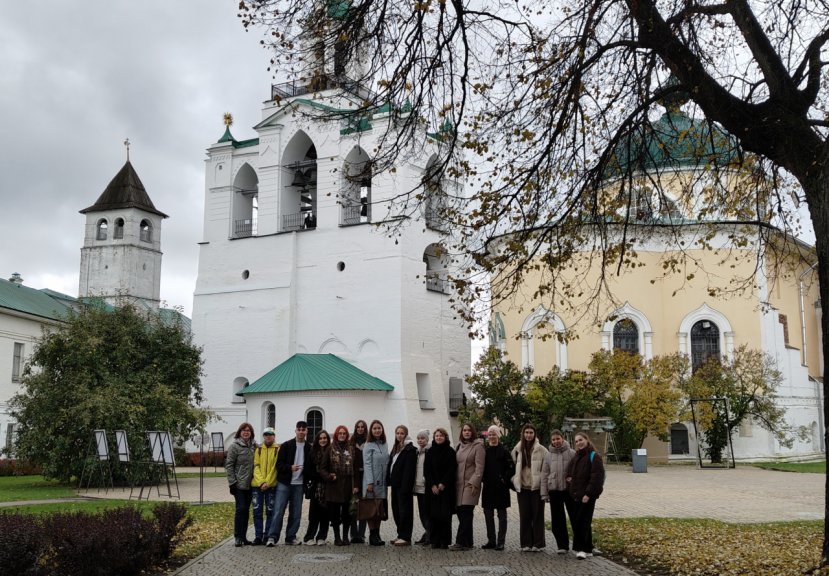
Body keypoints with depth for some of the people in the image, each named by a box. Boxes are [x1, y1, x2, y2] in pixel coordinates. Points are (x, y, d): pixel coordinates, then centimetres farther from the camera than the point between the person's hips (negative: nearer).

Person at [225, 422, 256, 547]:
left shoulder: (254, 446, 9)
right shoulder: (234, 446, -6)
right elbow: (229, 465, -7)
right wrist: (232, 482, -11)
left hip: (250, 484, 5)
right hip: (239, 484, -5)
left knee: (246, 510, 8)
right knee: (241, 509, -9)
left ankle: (243, 537, 14)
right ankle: (238, 537, -2)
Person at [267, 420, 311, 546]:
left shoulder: (309, 449, 8)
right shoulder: (286, 446, 0)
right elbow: (279, 464, -4)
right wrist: (290, 467, -21)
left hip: (299, 485, 3)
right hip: (284, 483, -3)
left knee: (296, 513, 6)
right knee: (279, 511, -6)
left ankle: (291, 537, 15)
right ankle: (272, 537, -2)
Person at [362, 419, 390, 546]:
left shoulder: (385, 445, 13)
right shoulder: (368, 446, -5)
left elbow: (386, 463, 15)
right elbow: (367, 464, -10)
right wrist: (370, 482, -16)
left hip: (382, 483, 6)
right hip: (372, 483, -6)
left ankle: (377, 535, 15)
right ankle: (372, 536, 4)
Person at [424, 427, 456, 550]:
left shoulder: (450, 451, 3)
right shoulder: (430, 452, 10)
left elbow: (453, 469, -3)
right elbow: (427, 470, 5)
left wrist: (443, 484, -11)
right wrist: (432, 485, -6)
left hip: (446, 488, -2)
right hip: (432, 488, 2)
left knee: (445, 514, -4)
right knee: (433, 514, -1)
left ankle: (445, 541, 0)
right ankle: (435, 541, 5)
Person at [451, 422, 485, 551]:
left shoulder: (478, 446, -5)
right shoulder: (460, 445, 17)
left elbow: (479, 467, -10)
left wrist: (474, 483, -16)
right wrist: (454, 482, 13)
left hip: (470, 484, -7)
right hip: (459, 484, 7)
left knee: (465, 513, -10)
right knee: (461, 513, 6)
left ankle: (460, 542, -10)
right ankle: (467, 543, 13)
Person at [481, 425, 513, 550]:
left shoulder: (504, 451, -4)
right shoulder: (484, 450, 8)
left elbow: (511, 468, -7)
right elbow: (481, 467, 14)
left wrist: (504, 479, -13)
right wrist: (483, 479, 2)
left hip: (501, 488, -5)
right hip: (488, 487, 5)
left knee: (502, 515, 2)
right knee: (488, 514, 8)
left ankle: (501, 542, 5)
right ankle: (491, 541, 17)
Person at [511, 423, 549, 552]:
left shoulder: (541, 450, -2)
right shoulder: (517, 449, 8)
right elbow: (513, 467, 18)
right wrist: (514, 479, 6)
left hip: (537, 487, -3)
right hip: (522, 487, 3)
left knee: (537, 516, 2)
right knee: (524, 516, 5)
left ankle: (537, 543, 8)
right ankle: (526, 543, 12)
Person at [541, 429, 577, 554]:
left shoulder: (571, 453, -4)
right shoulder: (549, 455, 6)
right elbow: (544, 475, 7)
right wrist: (544, 493, 3)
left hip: (569, 489, -3)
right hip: (554, 490, 3)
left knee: (575, 516, 3)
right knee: (557, 519, 7)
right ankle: (562, 545, 16)